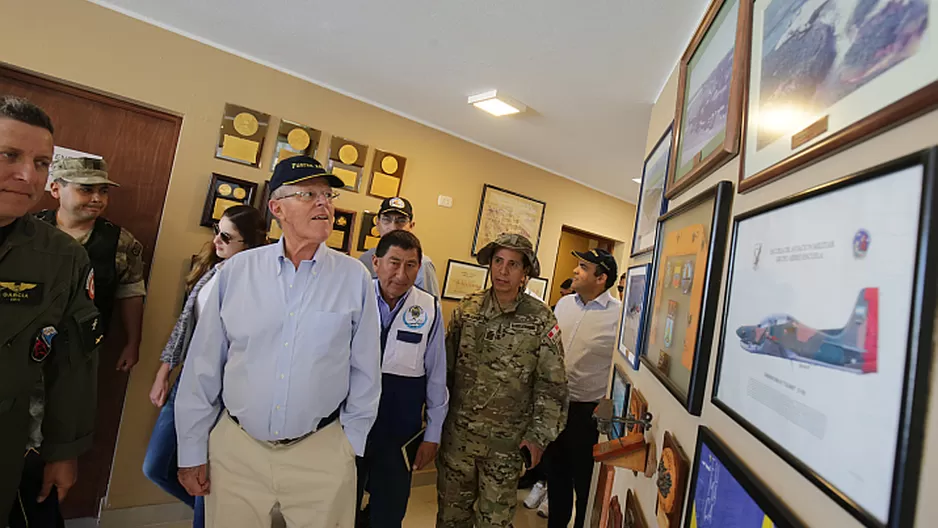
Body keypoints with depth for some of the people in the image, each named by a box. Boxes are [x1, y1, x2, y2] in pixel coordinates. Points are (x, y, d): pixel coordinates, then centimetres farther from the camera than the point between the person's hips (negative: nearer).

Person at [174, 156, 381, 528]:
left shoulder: (354, 278, -7)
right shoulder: (236, 271, -4)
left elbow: (365, 373, -2)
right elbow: (203, 367, 2)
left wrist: (350, 444, 1)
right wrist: (192, 451, 6)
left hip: (321, 454, -1)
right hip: (235, 448, 2)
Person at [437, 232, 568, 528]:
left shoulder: (541, 319, -10)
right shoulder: (467, 308, -3)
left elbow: (551, 384, -6)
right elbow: (446, 364, 3)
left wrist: (538, 436, -6)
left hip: (507, 441, -2)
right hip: (458, 433, 3)